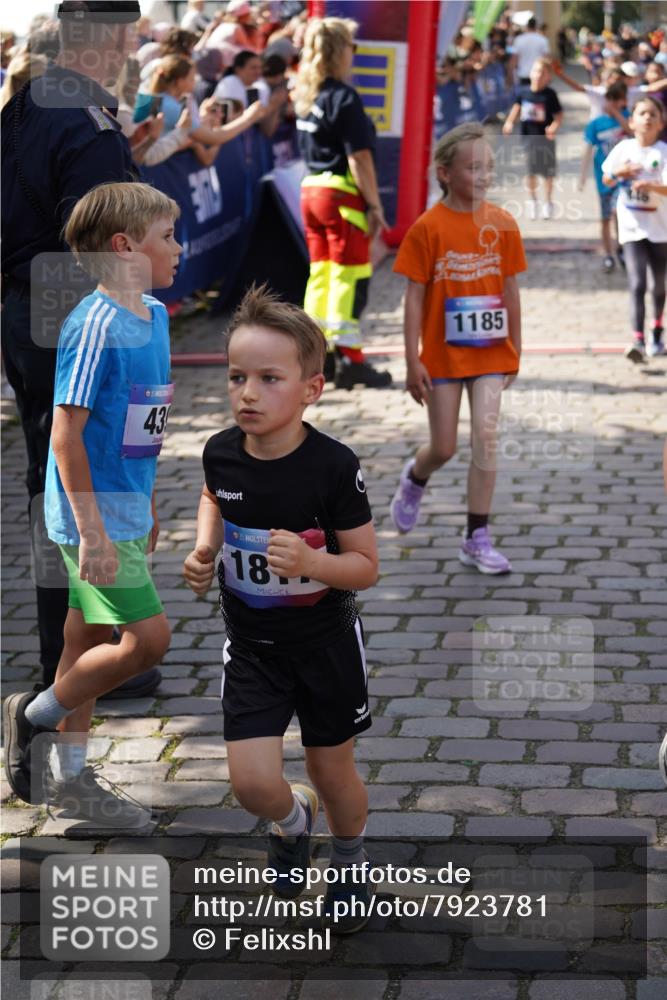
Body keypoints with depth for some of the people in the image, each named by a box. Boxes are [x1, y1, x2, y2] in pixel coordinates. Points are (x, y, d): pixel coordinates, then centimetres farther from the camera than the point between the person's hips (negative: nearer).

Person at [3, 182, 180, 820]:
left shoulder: (154, 316, 8)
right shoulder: (95, 325, -19)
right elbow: (65, 434, -21)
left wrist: (148, 508, 22)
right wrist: (93, 532, -22)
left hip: (123, 511, 9)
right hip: (93, 515, -9)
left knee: (89, 640, 14)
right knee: (147, 638, -9)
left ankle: (69, 779, 25)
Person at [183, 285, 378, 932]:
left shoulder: (334, 466, -23)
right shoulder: (221, 453, -12)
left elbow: (365, 566, -15)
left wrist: (309, 561, -33)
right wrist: (204, 548, -3)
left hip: (326, 643, -2)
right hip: (251, 647, 2)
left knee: (332, 771, 14)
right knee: (253, 783, -6)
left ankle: (349, 862, 46)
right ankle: (293, 818, 31)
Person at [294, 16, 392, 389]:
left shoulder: (306, 96, 9)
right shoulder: (344, 97, -14)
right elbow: (359, 158, -16)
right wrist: (375, 205, -12)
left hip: (311, 190, 8)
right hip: (342, 194, -8)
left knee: (321, 272, 12)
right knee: (349, 276, -3)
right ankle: (348, 359, -1)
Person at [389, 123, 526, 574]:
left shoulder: (503, 224, 0)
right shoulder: (428, 227, -9)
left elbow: (511, 290, 7)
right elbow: (415, 296, -7)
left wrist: (516, 350, 10)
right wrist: (412, 361, -10)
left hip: (490, 353, 2)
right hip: (442, 354, -2)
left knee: (486, 439, -5)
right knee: (444, 448, 5)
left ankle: (477, 539, 5)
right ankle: (415, 479, 42)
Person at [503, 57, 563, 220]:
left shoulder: (549, 95, -10)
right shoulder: (523, 92, 0)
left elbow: (559, 115, -9)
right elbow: (517, 108, 14)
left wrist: (554, 126, -26)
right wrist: (509, 123, 0)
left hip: (545, 137, -2)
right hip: (528, 135, 2)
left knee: (548, 171, 5)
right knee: (530, 170, 5)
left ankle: (547, 202, 18)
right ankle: (532, 200, 22)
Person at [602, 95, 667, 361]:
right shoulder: (623, 149, 0)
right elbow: (607, 180, 11)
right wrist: (619, 172, -10)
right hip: (631, 227, 0)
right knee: (637, 284, -12)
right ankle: (637, 341, -20)